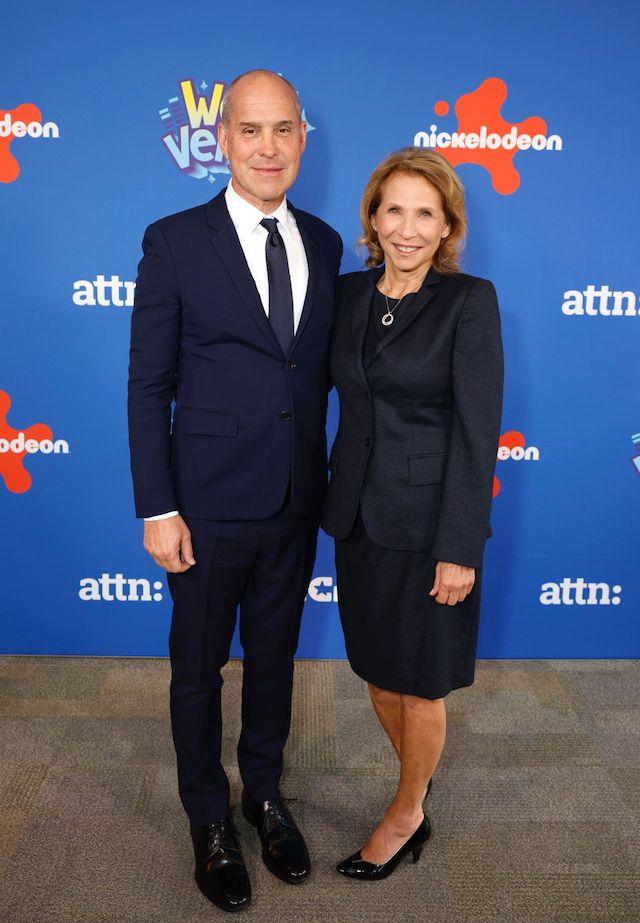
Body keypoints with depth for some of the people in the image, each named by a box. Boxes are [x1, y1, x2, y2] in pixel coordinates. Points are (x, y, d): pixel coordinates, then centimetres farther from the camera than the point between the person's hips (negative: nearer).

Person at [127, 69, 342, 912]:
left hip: (296, 502, 4)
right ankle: (209, 820, 37)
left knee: (275, 654, 19)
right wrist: (157, 510, -11)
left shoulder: (324, 244, 5)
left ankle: (265, 794, 43)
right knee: (199, 666, 13)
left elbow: (319, 368, 10)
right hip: (211, 504, -3)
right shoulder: (174, 241, -8)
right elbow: (149, 386, -8)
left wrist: (323, 476, 7)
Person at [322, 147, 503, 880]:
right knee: (377, 670, 19)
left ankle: (407, 813, 37)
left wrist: (460, 548, -17)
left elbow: (477, 429, -14)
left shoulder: (469, 300, -11)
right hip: (358, 512, 5)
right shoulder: (349, 293, 4)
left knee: (419, 681, 12)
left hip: (427, 518, -5)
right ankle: (422, 773, 46)